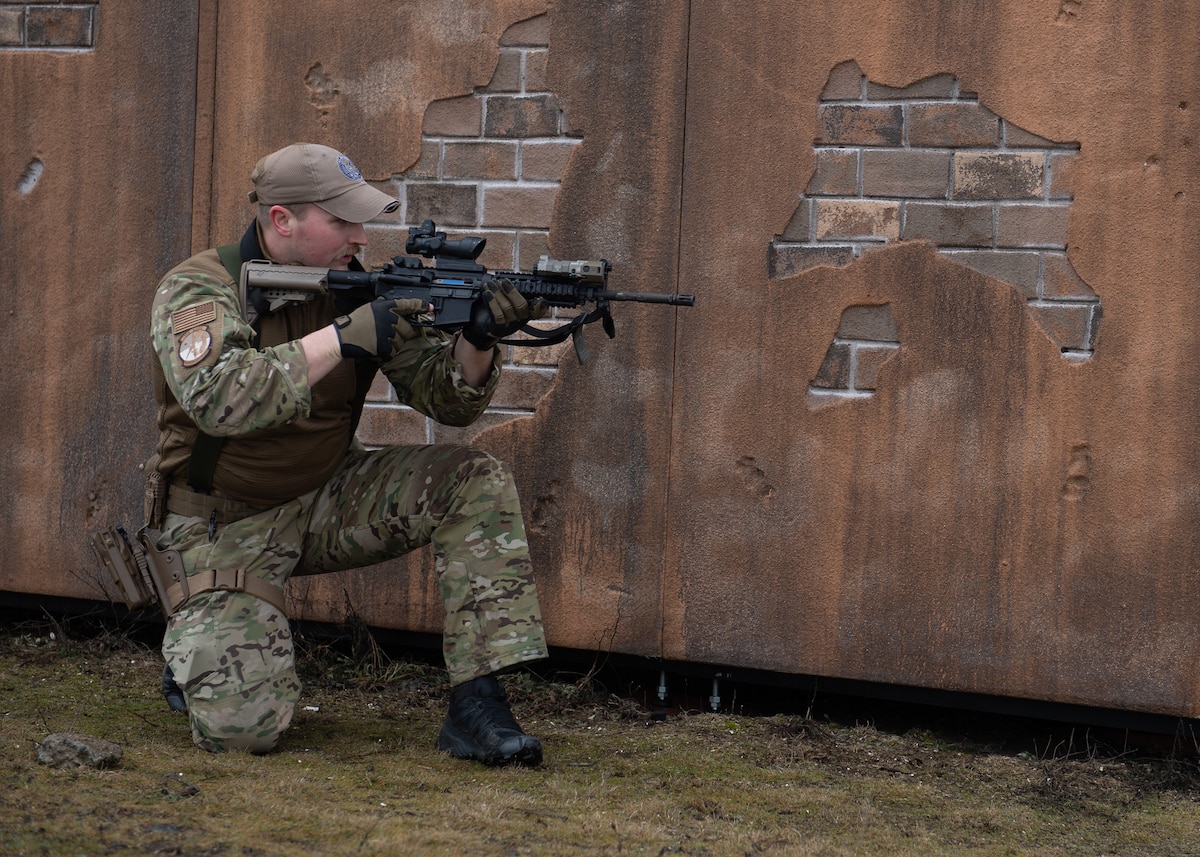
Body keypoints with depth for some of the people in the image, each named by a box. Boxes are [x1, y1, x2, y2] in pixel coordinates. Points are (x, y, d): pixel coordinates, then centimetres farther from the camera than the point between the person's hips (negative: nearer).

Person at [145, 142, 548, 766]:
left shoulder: (360, 291, -4)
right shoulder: (198, 291, -18)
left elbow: (447, 399, -5)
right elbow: (216, 398, -38)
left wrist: (478, 339, -27)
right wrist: (346, 337, -38)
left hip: (327, 499, 5)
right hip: (230, 524, -5)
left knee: (478, 484, -15)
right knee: (243, 725, -21)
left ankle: (477, 708, -15)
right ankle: (196, 647, 16)